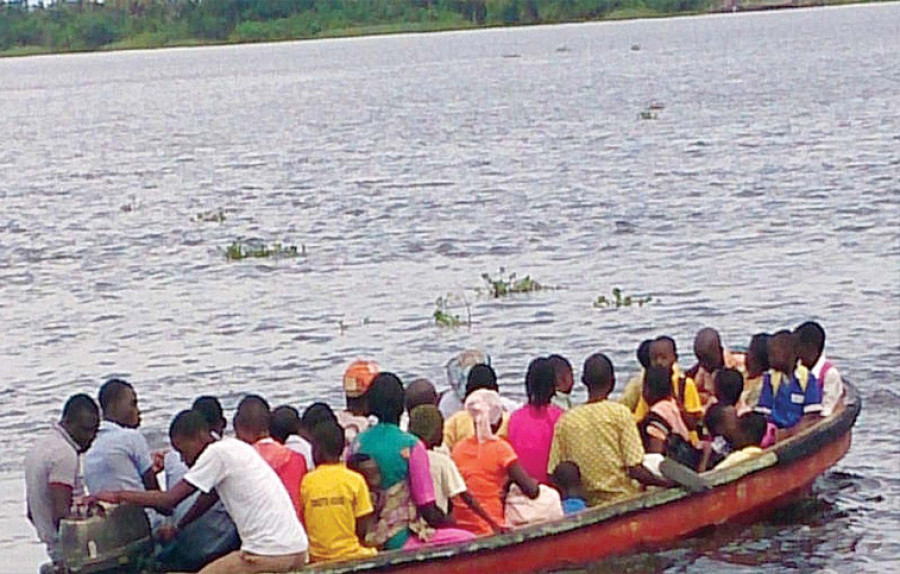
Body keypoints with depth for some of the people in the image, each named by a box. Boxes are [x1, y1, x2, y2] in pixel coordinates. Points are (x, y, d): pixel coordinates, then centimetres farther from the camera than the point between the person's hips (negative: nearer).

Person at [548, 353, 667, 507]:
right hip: (623, 499, -4)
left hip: (588, 504, 4)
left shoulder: (565, 420, 2)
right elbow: (636, 470, -11)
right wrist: (666, 482, 2)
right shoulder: (620, 413, -7)